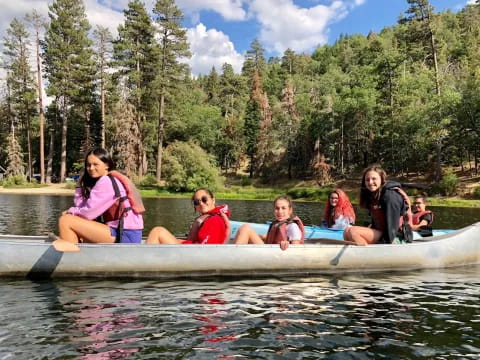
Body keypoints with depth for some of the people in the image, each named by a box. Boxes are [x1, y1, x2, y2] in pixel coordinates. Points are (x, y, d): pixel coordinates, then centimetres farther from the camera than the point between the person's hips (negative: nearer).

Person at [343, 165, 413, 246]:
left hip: (396, 237, -9)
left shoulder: (390, 195, -15)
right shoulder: (373, 195, 13)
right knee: (347, 232, 3)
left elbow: (392, 224, -20)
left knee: (353, 231, -24)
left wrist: (387, 242, -21)